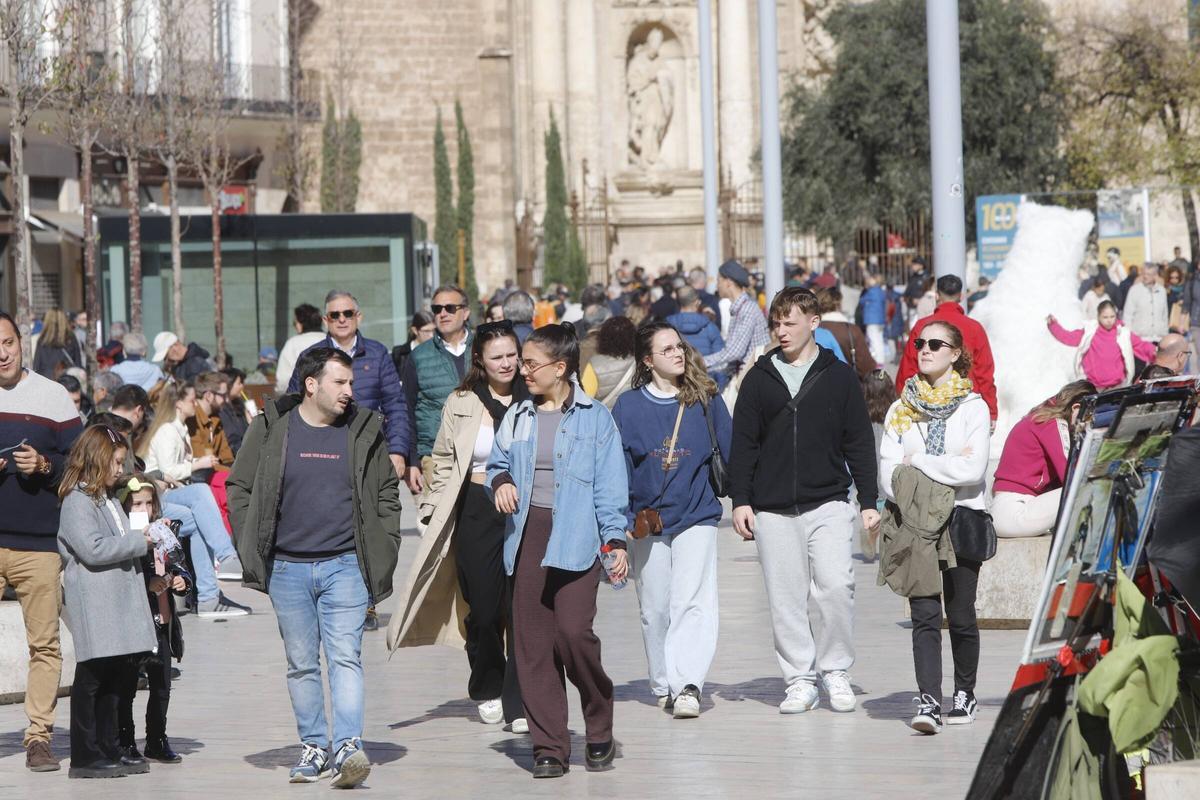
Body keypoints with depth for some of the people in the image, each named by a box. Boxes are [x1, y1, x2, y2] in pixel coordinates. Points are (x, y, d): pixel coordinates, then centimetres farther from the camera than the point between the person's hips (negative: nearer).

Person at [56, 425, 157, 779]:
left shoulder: (107, 499, 20)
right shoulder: (77, 501, -11)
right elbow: (94, 549, -20)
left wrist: (147, 536, 11)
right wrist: (139, 541, -13)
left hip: (120, 601, 9)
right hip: (94, 605, -9)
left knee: (115, 680, 12)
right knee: (91, 679, -4)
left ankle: (108, 750, 19)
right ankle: (85, 757, 0)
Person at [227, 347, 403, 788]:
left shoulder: (364, 431, 5)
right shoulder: (271, 429, 2)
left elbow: (387, 492, 14)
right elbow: (239, 488, 8)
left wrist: (382, 550, 5)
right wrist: (253, 551, 1)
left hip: (345, 566, -1)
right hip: (287, 569, 1)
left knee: (345, 657, -11)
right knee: (301, 664, 8)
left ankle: (347, 748, -18)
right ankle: (313, 748, 16)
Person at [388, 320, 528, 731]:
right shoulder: (461, 404, 6)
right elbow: (443, 464, 12)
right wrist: (433, 510, 6)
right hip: (478, 512, 1)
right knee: (483, 608, 5)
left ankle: (519, 703, -4)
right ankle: (487, 690, 28)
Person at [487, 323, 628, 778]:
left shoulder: (594, 418, 3)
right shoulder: (518, 416, 14)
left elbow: (609, 487, 2)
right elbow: (497, 462, 25)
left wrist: (616, 541, -6)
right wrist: (500, 481, 1)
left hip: (575, 540, -4)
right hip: (526, 538, 4)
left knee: (573, 631, -17)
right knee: (533, 643, -1)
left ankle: (600, 730, 6)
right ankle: (549, 747, 5)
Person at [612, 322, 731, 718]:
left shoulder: (706, 400, 2)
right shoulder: (628, 406, 2)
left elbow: (731, 453, 8)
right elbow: (615, 467, 5)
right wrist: (619, 520, 0)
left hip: (696, 518, -2)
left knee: (692, 603, -15)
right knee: (654, 610, 8)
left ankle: (688, 685, -23)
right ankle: (663, 686, 20)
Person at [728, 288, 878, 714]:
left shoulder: (839, 377, 6)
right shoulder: (759, 379, 9)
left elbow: (859, 443, 7)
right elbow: (743, 444, 10)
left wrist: (868, 501, 3)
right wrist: (740, 500, 2)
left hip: (829, 503, -2)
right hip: (773, 509, 2)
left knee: (835, 585, -14)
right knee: (786, 598, 1)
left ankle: (836, 671, 2)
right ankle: (800, 680, 9)